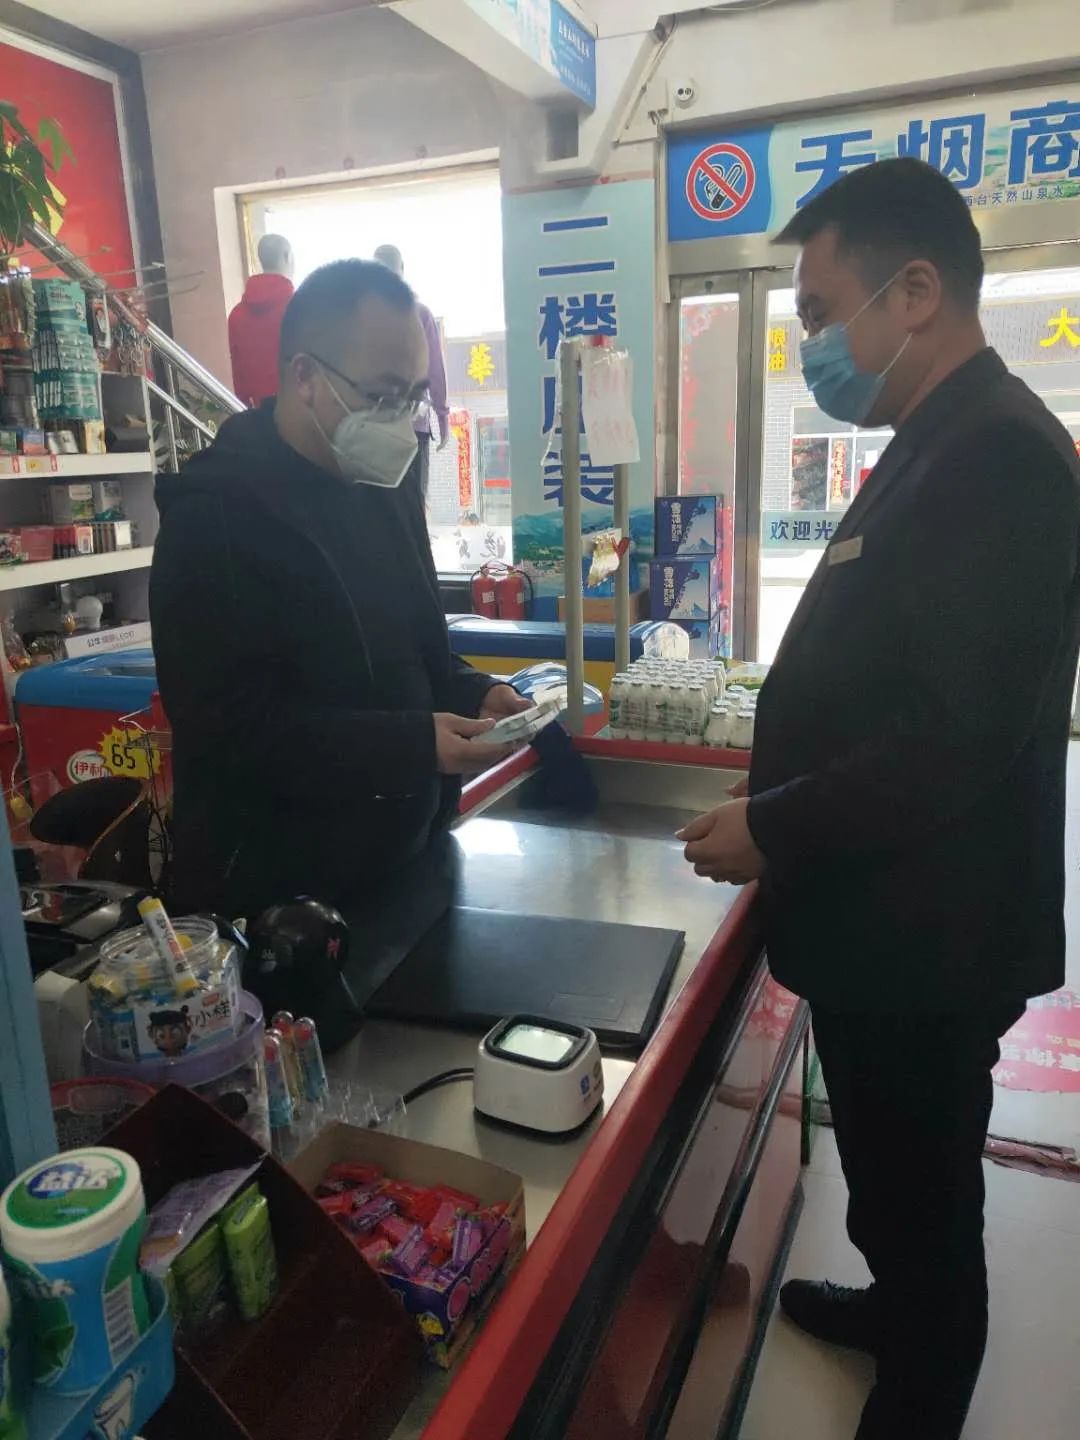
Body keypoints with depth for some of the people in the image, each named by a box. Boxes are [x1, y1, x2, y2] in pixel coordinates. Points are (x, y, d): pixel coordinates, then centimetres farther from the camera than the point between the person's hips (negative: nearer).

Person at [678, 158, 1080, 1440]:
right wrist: (785, 801, 10)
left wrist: (773, 830, -17)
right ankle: (900, 1312, 53)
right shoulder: (947, 443, 10)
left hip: (924, 936, -9)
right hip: (895, 917, 9)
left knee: (919, 1189, 14)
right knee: (899, 1177, 29)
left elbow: (958, 742, -29)